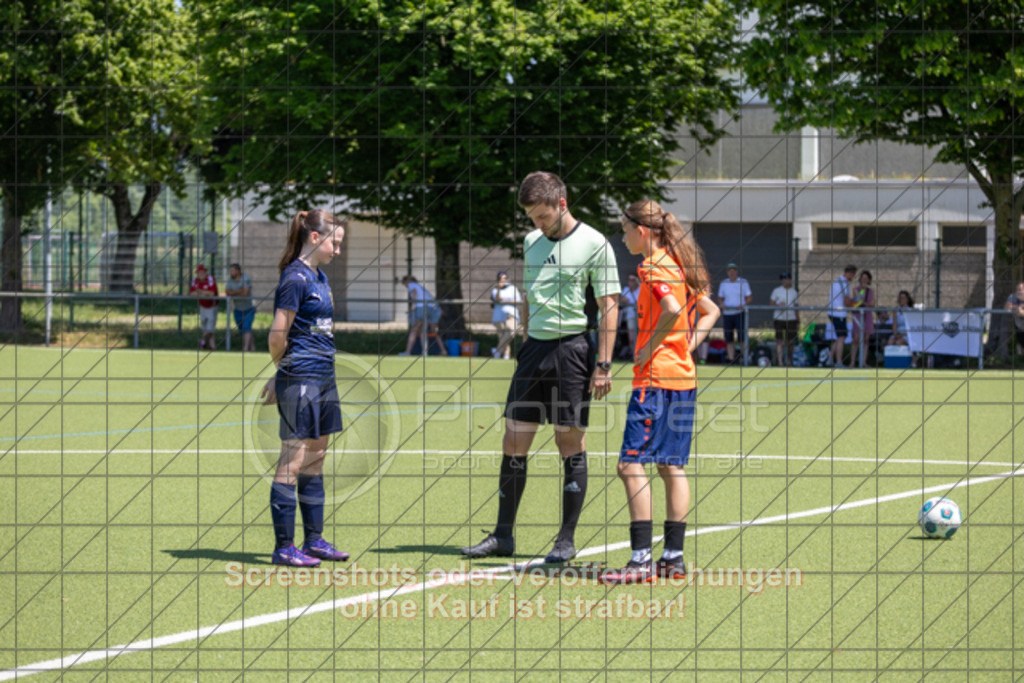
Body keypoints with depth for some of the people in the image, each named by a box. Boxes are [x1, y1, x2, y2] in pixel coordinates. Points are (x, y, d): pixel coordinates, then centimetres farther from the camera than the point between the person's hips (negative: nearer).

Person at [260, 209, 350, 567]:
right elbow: (278, 336, -16)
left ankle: (314, 540, 19)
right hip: (300, 379, -9)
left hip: (323, 377, 9)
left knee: (316, 460, 13)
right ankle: (284, 547, -2)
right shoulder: (296, 279, -15)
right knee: (293, 461, -5)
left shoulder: (319, 278, 14)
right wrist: (282, 370, 1)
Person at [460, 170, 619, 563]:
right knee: (514, 443, 3)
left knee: (571, 444, -1)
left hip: (572, 349, -6)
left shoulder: (594, 244, -6)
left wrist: (603, 365, -12)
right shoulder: (532, 242, 13)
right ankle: (503, 535, 9)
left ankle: (567, 540, 6)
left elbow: (609, 306, -7)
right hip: (534, 348, 6)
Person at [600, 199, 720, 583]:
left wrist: (650, 348, -18)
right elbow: (711, 310, 26)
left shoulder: (654, 268, -12)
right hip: (684, 376, 9)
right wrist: (689, 343, 15)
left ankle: (641, 559, -14)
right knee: (672, 468, 11)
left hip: (656, 378, -9)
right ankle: (674, 556, 12)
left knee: (631, 465, -9)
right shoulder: (677, 266, 15)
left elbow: (672, 309, -30)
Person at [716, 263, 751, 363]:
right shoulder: (723, 283, 12)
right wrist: (722, 304, -4)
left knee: (742, 338, -12)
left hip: (739, 313, -4)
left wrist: (743, 304, -16)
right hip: (727, 313, 4)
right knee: (728, 339, 2)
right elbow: (720, 298, 18)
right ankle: (730, 358, 6)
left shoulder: (743, 283, 3)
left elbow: (749, 298, 3)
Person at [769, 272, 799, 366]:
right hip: (779, 319, -3)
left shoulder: (793, 291, 13)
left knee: (790, 342, 6)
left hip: (791, 319, 3)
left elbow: (795, 307, 16)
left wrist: (798, 322, 13)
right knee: (779, 341, -8)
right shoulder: (777, 291, 2)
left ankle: (789, 361, 22)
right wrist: (778, 305, -18)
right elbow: (771, 303, 3)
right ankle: (780, 362, -11)